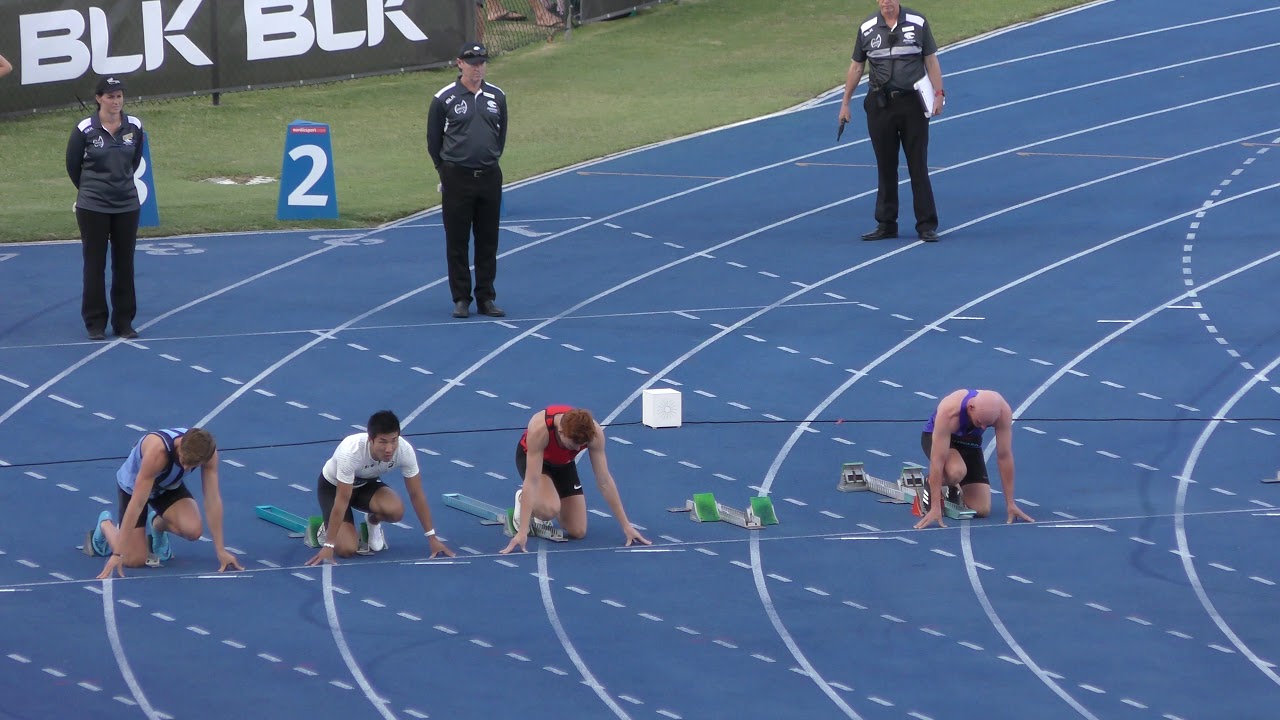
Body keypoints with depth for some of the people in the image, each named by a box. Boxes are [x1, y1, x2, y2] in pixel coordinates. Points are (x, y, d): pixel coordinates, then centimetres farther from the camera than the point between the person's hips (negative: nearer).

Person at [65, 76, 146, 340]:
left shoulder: (135, 127, -2)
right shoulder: (85, 129, -11)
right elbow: (72, 165, 2)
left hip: (126, 206, 3)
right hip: (93, 208, -3)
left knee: (124, 264, 7)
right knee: (94, 264, 2)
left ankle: (124, 321, 15)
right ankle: (95, 323, 10)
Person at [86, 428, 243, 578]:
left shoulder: (208, 452, -30)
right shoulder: (157, 452, -43)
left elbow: (213, 499, -22)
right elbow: (137, 504, -41)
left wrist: (220, 551, -21)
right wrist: (118, 554, -40)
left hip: (169, 486, 4)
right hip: (132, 485, -4)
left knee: (192, 530, -24)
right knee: (134, 560, -11)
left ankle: (157, 524, 12)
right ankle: (105, 524, 22)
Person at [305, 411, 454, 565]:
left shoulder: (405, 450, -28)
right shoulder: (351, 451, -40)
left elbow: (416, 494, -16)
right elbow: (342, 500, -34)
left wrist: (432, 538, -14)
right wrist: (329, 546, -33)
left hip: (367, 483, 4)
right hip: (332, 486, -4)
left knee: (395, 510, -29)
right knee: (347, 549, -23)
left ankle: (373, 522, 7)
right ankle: (327, 529, 13)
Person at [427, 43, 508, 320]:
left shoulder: (497, 97, 6)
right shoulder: (445, 99, -5)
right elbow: (433, 140, 3)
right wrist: (447, 169, 6)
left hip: (489, 178, 3)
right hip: (456, 180, -3)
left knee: (488, 241, 7)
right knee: (457, 242, 1)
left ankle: (486, 298, 14)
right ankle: (461, 299, 7)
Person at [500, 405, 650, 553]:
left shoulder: (594, 431, -34)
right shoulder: (539, 429, -43)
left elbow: (604, 481, -24)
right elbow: (532, 481, -42)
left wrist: (625, 525, -21)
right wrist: (522, 532, -44)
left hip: (563, 462, 4)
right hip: (531, 457, -3)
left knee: (578, 531, -4)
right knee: (550, 509, -33)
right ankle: (523, 501, 1)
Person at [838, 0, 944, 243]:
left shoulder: (918, 23, 1)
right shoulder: (867, 29, 5)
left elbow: (931, 60, 3)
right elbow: (856, 67, 11)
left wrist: (938, 94, -7)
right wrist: (845, 102, 11)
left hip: (913, 104, -2)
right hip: (880, 103, 2)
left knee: (918, 166, -1)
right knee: (885, 167, 6)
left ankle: (926, 225, 3)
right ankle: (886, 224, 13)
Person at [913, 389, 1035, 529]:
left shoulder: (1003, 411, -32)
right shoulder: (949, 411, -41)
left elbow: (1004, 456, -24)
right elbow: (938, 459, -39)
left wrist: (1010, 504, -20)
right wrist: (935, 508, -41)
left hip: (970, 441, 3)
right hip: (936, 437, -3)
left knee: (982, 510, -10)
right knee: (956, 471, -39)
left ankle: (953, 491, 21)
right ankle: (931, 486, -5)